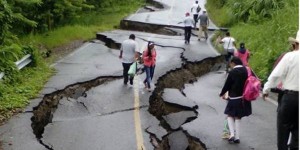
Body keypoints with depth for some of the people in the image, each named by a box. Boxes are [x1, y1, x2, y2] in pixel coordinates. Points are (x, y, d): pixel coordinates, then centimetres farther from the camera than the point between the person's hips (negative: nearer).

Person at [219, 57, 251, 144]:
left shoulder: (232, 72, -12)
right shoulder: (247, 71, 0)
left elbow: (227, 85, -6)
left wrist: (222, 94, 11)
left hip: (234, 98, -5)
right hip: (244, 98, 5)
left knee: (230, 115, 11)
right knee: (238, 117, 13)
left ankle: (232, 134, -3)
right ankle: (237, 137, 13)